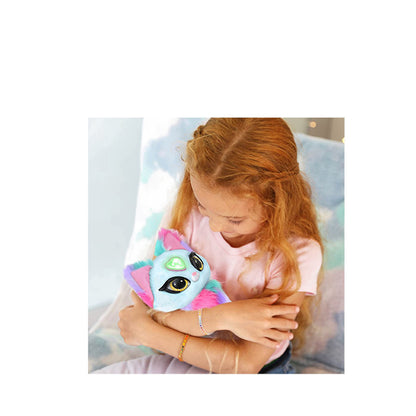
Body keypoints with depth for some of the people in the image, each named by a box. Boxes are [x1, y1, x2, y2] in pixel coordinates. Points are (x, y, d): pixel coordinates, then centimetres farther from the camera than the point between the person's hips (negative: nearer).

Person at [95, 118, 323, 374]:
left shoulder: (299, 253, -23)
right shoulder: (191, 214, -13)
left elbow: (246, 364, -23)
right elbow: (153, 312, -14)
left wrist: (147, 331, -20)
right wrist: (219, 317, -30)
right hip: (183, 359, 3)